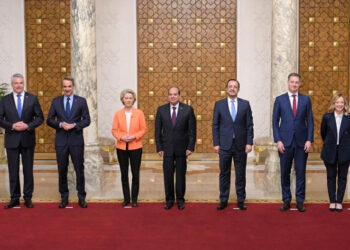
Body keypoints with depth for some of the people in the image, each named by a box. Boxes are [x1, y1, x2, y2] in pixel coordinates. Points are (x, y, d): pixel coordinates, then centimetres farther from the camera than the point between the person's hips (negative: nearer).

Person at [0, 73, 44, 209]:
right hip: (12, 140, 0)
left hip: (28, 139, 0)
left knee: (28, 170, 6)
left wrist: (28, 126, -13)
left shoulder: (32, 98, 3)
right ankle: (15, 198, 15)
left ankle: (28, 197, 16)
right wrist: (12, 126, -15)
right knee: (13, 170, 6)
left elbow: (40, 117, 2)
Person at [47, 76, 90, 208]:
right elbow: (49, 120, 5)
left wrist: (74, 125, -15)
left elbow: (86, 120, 1)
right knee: (62, 170, 7)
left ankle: (81, 197, 14)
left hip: (76, 140, -1)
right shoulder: (56, 101, 6)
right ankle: (64, 197, 19)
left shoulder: (81, 101, 3)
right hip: (61, 140, 1)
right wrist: (60, 124, -13)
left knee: (79, 169, 3)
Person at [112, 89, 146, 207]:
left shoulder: (139, 113, 1)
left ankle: (134, 198, 13)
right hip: (121, 147, 1)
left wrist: (134, 136, -14)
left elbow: (143, 129, 1)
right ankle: (126, 198, 18)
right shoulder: (118, 114, 3)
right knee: (124, 173, 7)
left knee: (135, 173, 1)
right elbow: (114, 130, 4)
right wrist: (121, 137, -14)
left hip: (135, 147, -1)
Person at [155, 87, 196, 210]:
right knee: (168, 174, 4)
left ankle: (180, 199, 20)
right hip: (167, 148, 1)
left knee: (181, 174, 8)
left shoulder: (188, 109, -2)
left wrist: (190, 147, -6)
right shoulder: (161, 110, 2)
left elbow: (192, 130, -1)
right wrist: (159, 148, -2)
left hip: (182, 148, -1)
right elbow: (158, 130, 4)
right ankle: (169, 199, 18)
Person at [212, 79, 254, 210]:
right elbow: (215, 125, 3)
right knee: (224, 174, 6)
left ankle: (241, 200, 18)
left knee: (241, 174, 7)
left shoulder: (245, 104, 4)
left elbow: (249, 125, 4)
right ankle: (223, 200, 16)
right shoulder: (219, 104, 3)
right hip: (224, 145, 0)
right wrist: (216, 143, -3)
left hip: (240, 145, 0)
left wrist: (249, 143, -4)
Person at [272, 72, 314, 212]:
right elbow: (275, 122, 3)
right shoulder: (280, 100, 4)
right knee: (285, 173, 5)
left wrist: (309, 140, -4)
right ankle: (286, 200, 16)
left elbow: (310, 121, 6)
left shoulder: (306, 99, 7)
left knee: (301, 173, 4)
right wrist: (278, 140, -6)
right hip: (285, 142, 0)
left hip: (301, 142, 0)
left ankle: (300, 201, 14)